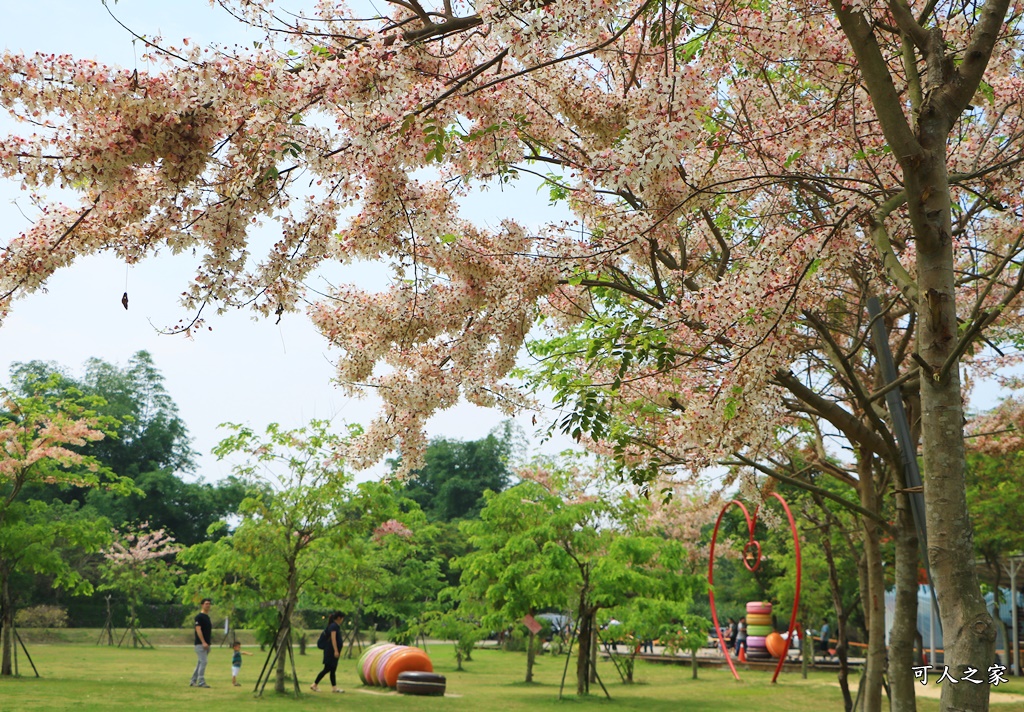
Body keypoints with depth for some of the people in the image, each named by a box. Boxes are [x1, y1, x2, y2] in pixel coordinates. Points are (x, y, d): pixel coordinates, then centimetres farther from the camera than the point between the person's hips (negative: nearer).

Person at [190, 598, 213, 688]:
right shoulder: (199, 616, -8)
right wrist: (203, 642, -23)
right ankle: (201, 682, -14)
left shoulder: (208, 617, 19)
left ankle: (193, 682, 16)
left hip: (206, 644, 9)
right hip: (200, 643, -9)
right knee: (203, 662, -14)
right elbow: (198, 629, -17)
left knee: (200, 663, 11)